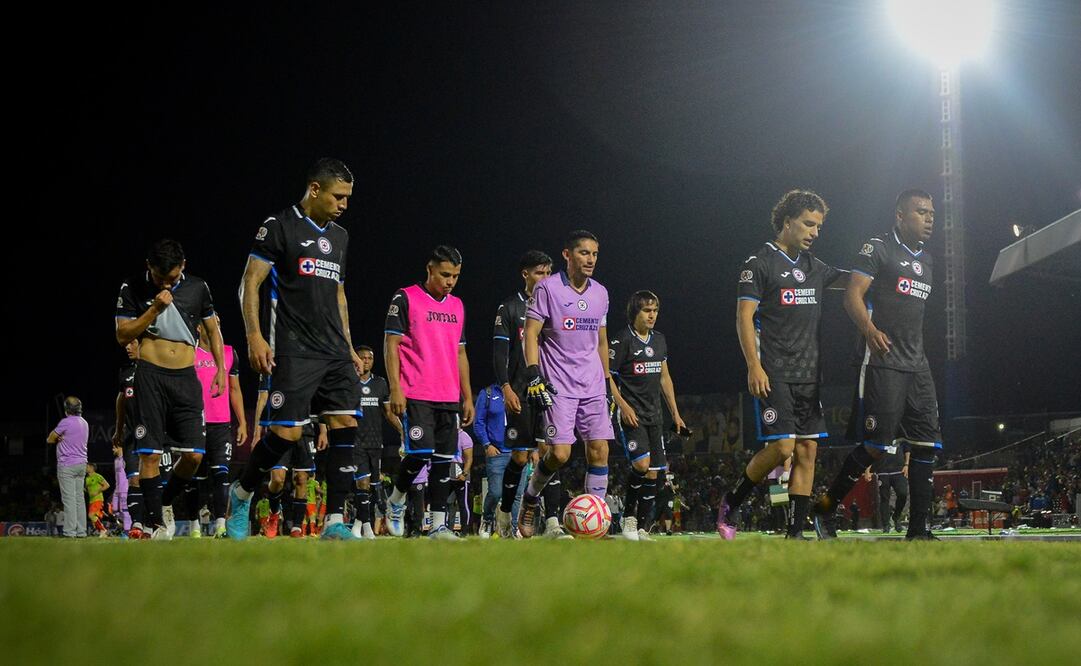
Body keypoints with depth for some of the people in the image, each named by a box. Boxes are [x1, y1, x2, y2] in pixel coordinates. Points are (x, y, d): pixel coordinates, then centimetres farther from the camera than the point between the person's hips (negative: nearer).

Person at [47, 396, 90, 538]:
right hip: (82, 464, 8)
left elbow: (50, 439, -5)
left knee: (68, 498, -8)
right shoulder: (85, 423, 12)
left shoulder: (66, 422, -14)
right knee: (79, 498, 8)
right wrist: (62, 439, 3)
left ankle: (70, 531, -12)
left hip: (67, 465, -8)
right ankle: (81, 531, 7)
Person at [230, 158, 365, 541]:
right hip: (293, 351, -7)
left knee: (345, 425, -5)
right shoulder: (279, 227, -3)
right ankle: (242, 494, 14)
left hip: (334, 351, 7)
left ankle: (335, 523, -3)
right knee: (286, 431, -11)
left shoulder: (339, 236, 19)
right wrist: (255, 336, -16)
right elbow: (250, 283, -6)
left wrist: (349, 348, 21)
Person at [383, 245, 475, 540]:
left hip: (450, 398, 6)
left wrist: (467, 397, 15)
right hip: (415, 395, -6)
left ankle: (439, 525, 4)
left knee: (444, 458, 1)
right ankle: (396, 501, 11)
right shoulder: (406, 298, -2)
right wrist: (395, 389, -13)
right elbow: (391, 344, -4)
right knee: (420, 452, -15)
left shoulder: (457, 306, 17)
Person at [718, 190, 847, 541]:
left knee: (807, 450, 1)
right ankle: (731, 503, 6)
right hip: (774, 375, -7)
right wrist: (754, 366, -19)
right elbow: (744, 317, -10)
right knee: (781, 446, -15)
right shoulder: (759, 263, -4)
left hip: (808, 375, 7)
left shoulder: (813, 266, 16)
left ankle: (795, 532, 4)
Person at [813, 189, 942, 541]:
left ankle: (918, 530, 2)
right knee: (875, 445, -10)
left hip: (916, 366, 8)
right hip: (882, 363, -8)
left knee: (927, 444, 0)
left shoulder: (925, 260, 21)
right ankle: (824, 509, 6)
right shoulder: (877, 248, -4)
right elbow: (852, 297, -14)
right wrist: (869, 330, -31)